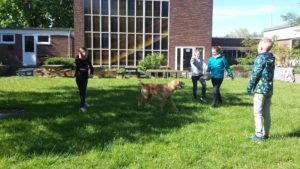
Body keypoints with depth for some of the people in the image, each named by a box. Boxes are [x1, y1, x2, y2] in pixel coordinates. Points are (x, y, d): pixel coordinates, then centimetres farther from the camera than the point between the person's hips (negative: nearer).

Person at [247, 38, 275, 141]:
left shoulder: (260, 58, -12)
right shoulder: (271, 58, 13)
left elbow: (255, 74, -13)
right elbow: (270, 74, 15)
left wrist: (249, 87, -6)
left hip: (260, 88, -8)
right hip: (269, 89, 8)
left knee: (258, 113, -3)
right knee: (266, 112, 12)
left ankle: (259, 135, -2)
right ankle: (265, 134, 18)